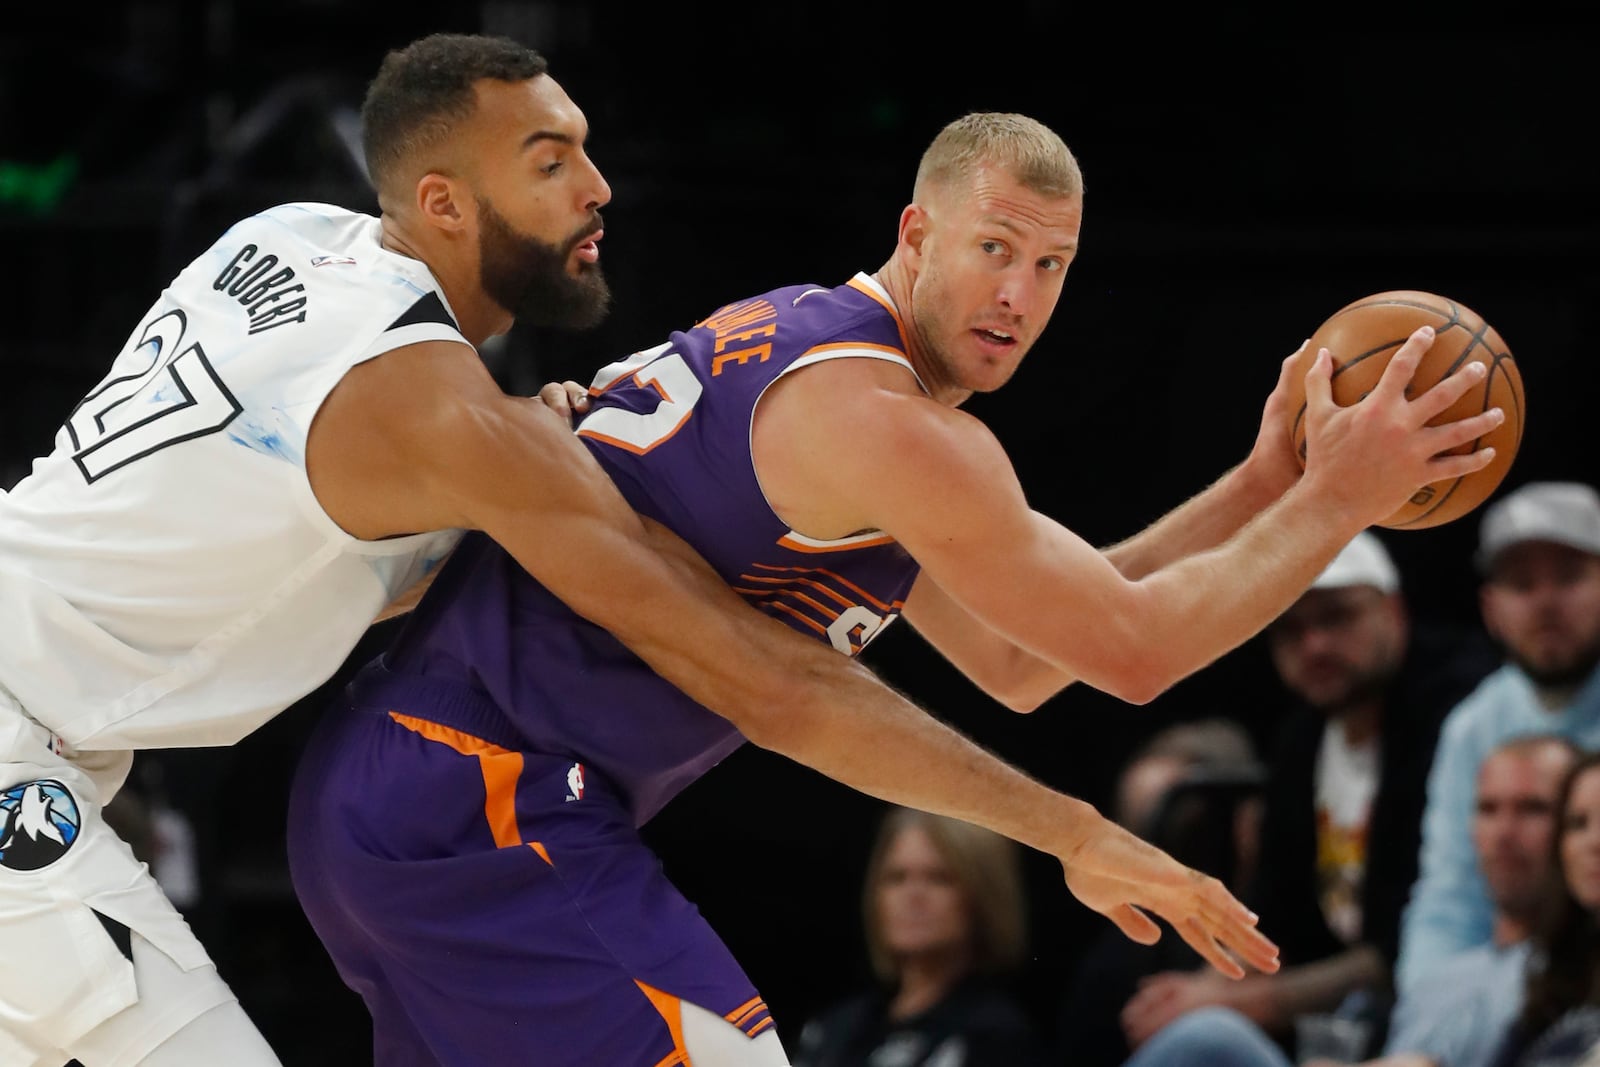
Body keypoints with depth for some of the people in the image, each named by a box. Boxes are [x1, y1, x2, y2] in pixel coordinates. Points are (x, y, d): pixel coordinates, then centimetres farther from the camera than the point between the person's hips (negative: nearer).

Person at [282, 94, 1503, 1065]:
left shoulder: (796, 342, 18)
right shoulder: (883, 421, -14)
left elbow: (1017, 664, 23)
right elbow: (1134, 650, -9)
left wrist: (1257, 490, 19)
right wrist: (1335, 501, 0)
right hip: (484, 812, -10)